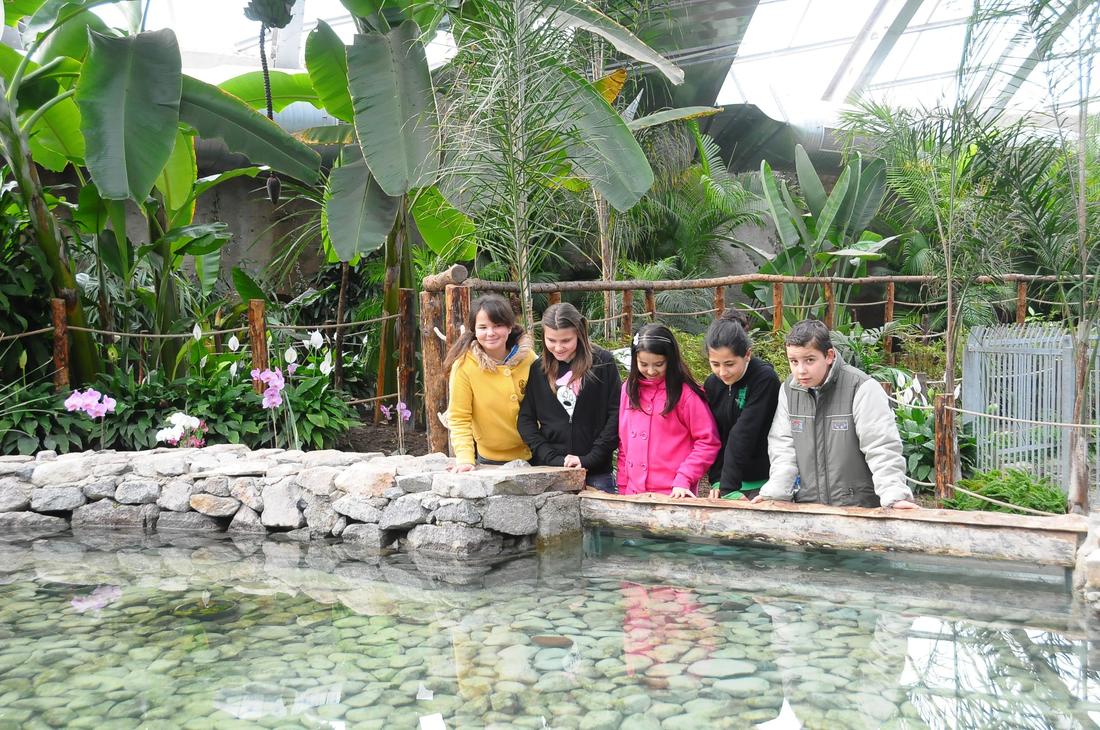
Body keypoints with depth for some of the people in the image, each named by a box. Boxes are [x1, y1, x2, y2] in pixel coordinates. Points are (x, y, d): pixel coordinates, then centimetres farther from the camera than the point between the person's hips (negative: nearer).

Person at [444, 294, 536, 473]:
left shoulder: (528, 358, -6)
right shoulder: (463, 366, -14)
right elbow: (459, 418, -12)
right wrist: (464, 457, -23)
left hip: (532, 456, 2)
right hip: (490, 461, -2)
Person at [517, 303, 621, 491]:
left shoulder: (602, 363, -2)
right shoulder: (537, 370, 4)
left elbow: (616, 414, -4)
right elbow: (526, 420, 3)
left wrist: (589, 459, -10)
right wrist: (554, 460, -8)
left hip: (597, 474, -2)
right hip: (548, 473, 2)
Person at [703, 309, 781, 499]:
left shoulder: (765, 379, -15)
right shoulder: (712, 384, 3)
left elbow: (743, 435, -20)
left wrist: (727, 487, -23)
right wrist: (717, 482, -6)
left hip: (764, 482, -5)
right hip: (730, 481, 5)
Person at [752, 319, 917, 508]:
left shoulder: (861, 388, -12)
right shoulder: (789, 390, 5)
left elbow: (882, 447, -15)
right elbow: (783, 447, 5)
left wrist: (894, 496, -25)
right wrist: (773, 493, -6)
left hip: (859, 507, -4)